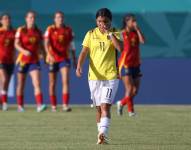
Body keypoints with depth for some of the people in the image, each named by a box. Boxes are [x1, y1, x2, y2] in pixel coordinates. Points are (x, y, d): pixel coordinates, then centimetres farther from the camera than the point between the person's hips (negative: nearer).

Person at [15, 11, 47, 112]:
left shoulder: (38, 32, 7)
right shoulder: (21, 30, -3)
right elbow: (16, 44, -11)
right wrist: (24, 51, -29)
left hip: (34, 61, 2)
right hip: (23, 60, -2)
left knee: (37, 83, -14)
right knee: (21, 84, 7)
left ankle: (39, 105, -23)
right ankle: (20, 106, 19)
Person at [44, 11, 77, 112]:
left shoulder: (68, 30, 6)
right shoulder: (50, 29, -2)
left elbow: (71, 46, 14)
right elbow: (46, 44, -13)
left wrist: (74, 60, 14)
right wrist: (49, 54, -30)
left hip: (64, 58, 1)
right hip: (53, 59, -1)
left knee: (66, 81, -14)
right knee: (52, 83, 6)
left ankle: (65, 105, -19)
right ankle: (53, 106, 16)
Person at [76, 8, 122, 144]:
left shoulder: (115, 34, 0)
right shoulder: (91, 34, 5)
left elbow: (120, 48, -19)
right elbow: (84, 52, 0)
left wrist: (110, 33, -19)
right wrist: (79, 66, -16)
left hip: (111, 76, -3)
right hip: (94, 76, 3)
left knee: (105, 106, -17)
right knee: (99, 108, 10)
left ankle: (103, 134, -26)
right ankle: (102, 135, 20)